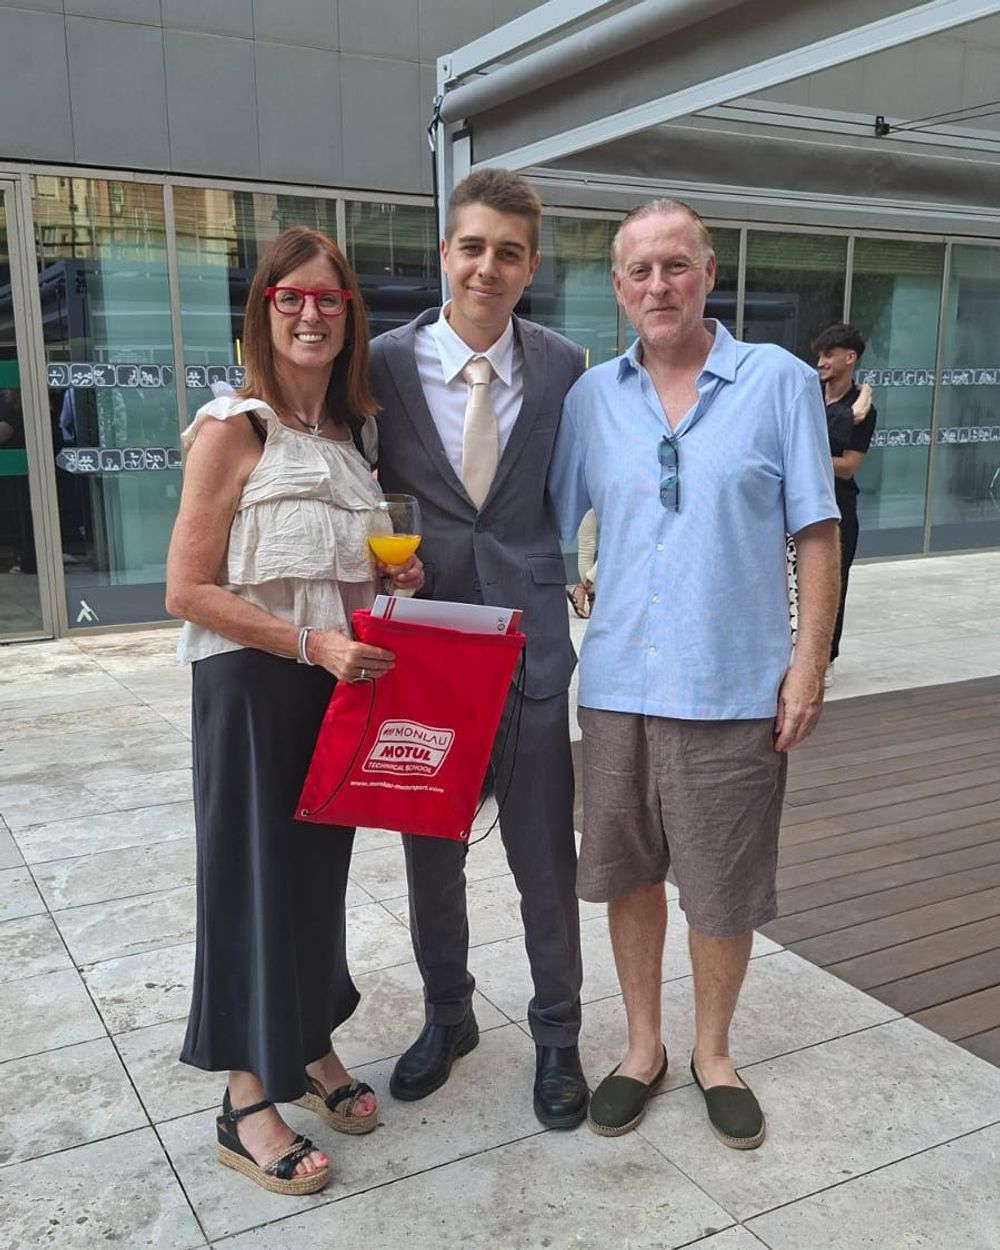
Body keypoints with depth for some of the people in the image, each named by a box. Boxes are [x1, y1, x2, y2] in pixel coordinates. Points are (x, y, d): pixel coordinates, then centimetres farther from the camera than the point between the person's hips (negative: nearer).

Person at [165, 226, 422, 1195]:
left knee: (322, 865, 16)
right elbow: (188, 590, -16)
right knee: (254, 875, 4)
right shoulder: (232, 429, -12)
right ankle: (248, 1100, 20)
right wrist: (310, 643, -22)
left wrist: (388, 575, 1)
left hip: (337, 679, 7)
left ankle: (311, 1047, 36)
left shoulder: (350, 430, 9)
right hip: (250, 686, -6)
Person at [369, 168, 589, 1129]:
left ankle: (556, 1034, 33)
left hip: (529, 643, -1)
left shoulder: (563, 368, -2)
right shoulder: (386, 362, -3)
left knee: (545, 859, 8)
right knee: (431, 853, 16)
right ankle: (446, 1016, 40)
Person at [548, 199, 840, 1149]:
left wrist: (808, 660, -7)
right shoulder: (591, 397, 5)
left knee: (725, 889, 9)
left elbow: (815, 534, -1)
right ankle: (643, 1045, 34)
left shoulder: (779, 381, -1)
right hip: (618, 681, 3)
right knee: (628, 875, 14)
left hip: (734, 686, -2)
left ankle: (713, 1053, 33)